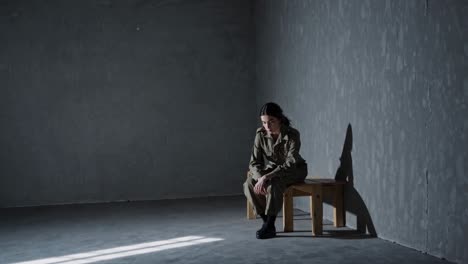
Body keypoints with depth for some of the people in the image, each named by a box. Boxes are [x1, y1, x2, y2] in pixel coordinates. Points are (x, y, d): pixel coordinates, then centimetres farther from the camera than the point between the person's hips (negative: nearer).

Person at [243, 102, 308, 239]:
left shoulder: (292, 134, -26)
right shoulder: (261, 134, -14)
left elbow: (290, 164, -33)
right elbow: (254, 162, -13)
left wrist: (266, 177, -42)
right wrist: (260, 178, -35)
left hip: (294, 171, -4)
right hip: (272, 169, 5)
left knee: (273, 183, -36)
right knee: (249, 184, -22)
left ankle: (270, 226, -25)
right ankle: (267, 221, -12)